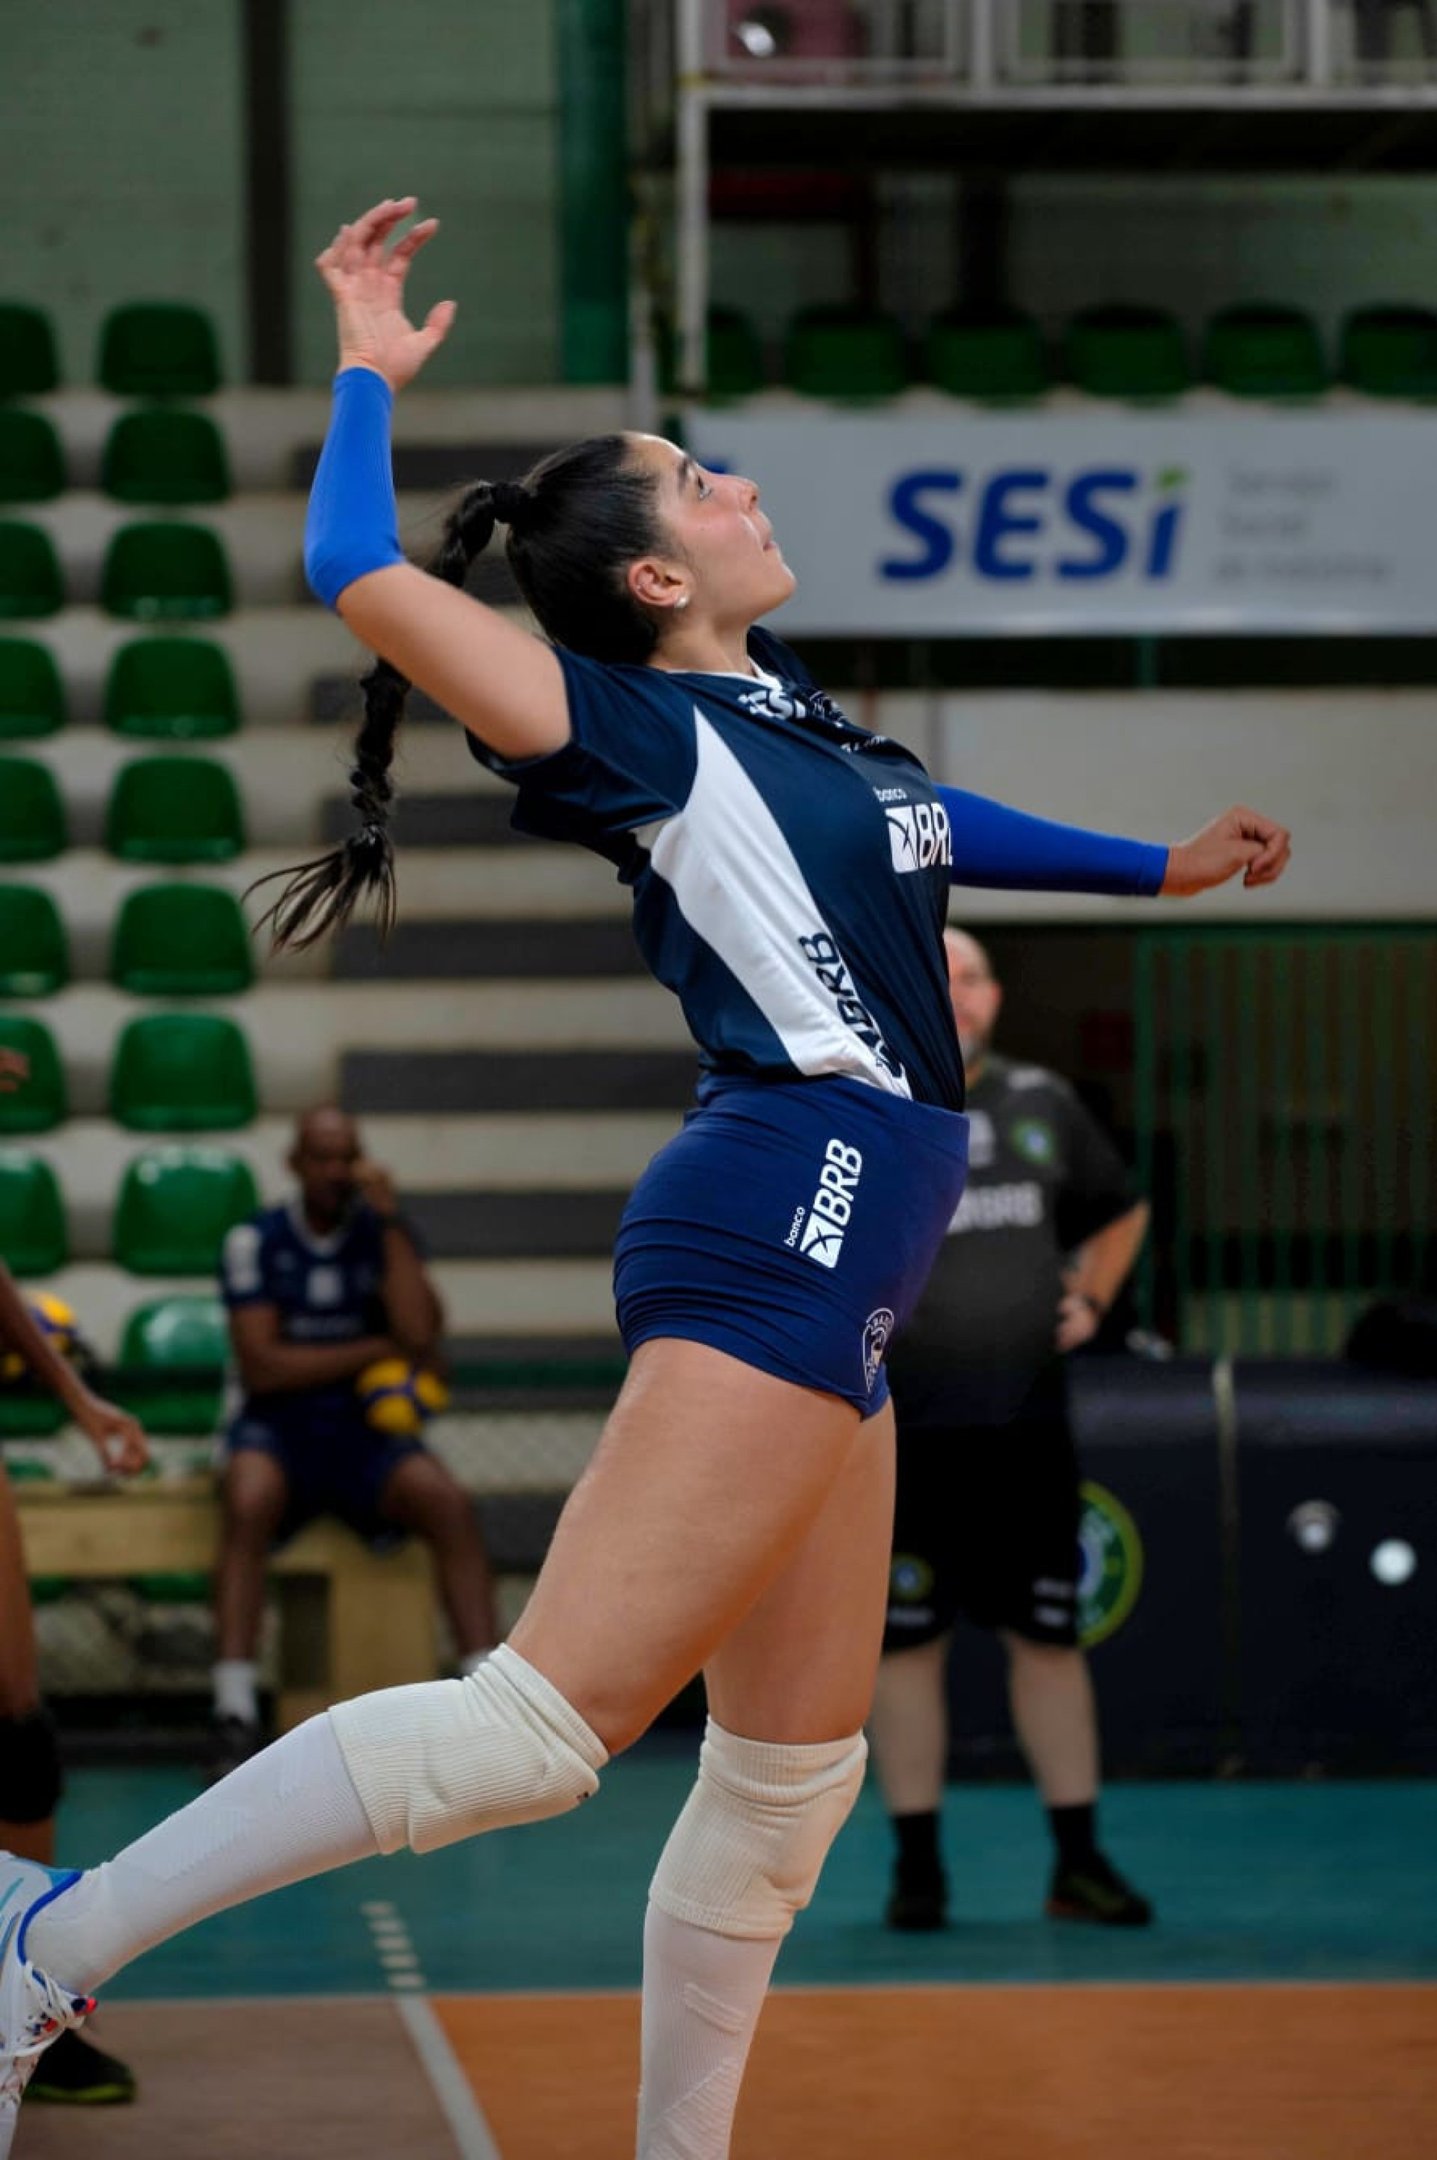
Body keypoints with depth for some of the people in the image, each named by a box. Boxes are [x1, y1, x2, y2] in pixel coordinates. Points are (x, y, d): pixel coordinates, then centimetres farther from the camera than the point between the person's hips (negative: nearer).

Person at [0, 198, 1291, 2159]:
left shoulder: (783, 706, 18)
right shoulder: (637, 727, -6)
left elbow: (919, 824, 41)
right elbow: (361, 575, -20)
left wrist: (1157, 867, 49)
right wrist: (372, 373, -4)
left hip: (834, 1279, 10)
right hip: (776, 1227, -10)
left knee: (792, 1778, 11)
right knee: (546, 1719, -19)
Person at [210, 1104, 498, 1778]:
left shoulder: (384, 1236, 7)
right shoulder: (255, 1242, 0)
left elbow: (421, 1336, -10)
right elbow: (261, 1366, -9)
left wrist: (389, 1220, -11)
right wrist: (376, 1350, -6)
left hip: (364, 1432, 2)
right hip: (278, 1428, -2)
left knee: (448, 1502, -28)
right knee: (249, 1502, -36)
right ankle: (235, 1716, -40)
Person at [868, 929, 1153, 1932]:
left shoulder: (1044, 1103, 9)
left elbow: (1120, 1212, 24)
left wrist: (1091, 1297, 9)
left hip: (1029, 1425, 3)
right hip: (902, 1428, -3)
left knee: (1051, 1638, 6)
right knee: (909, 1642, 1)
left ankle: (1080, 1862, 13)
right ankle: (918, 1865, 11)